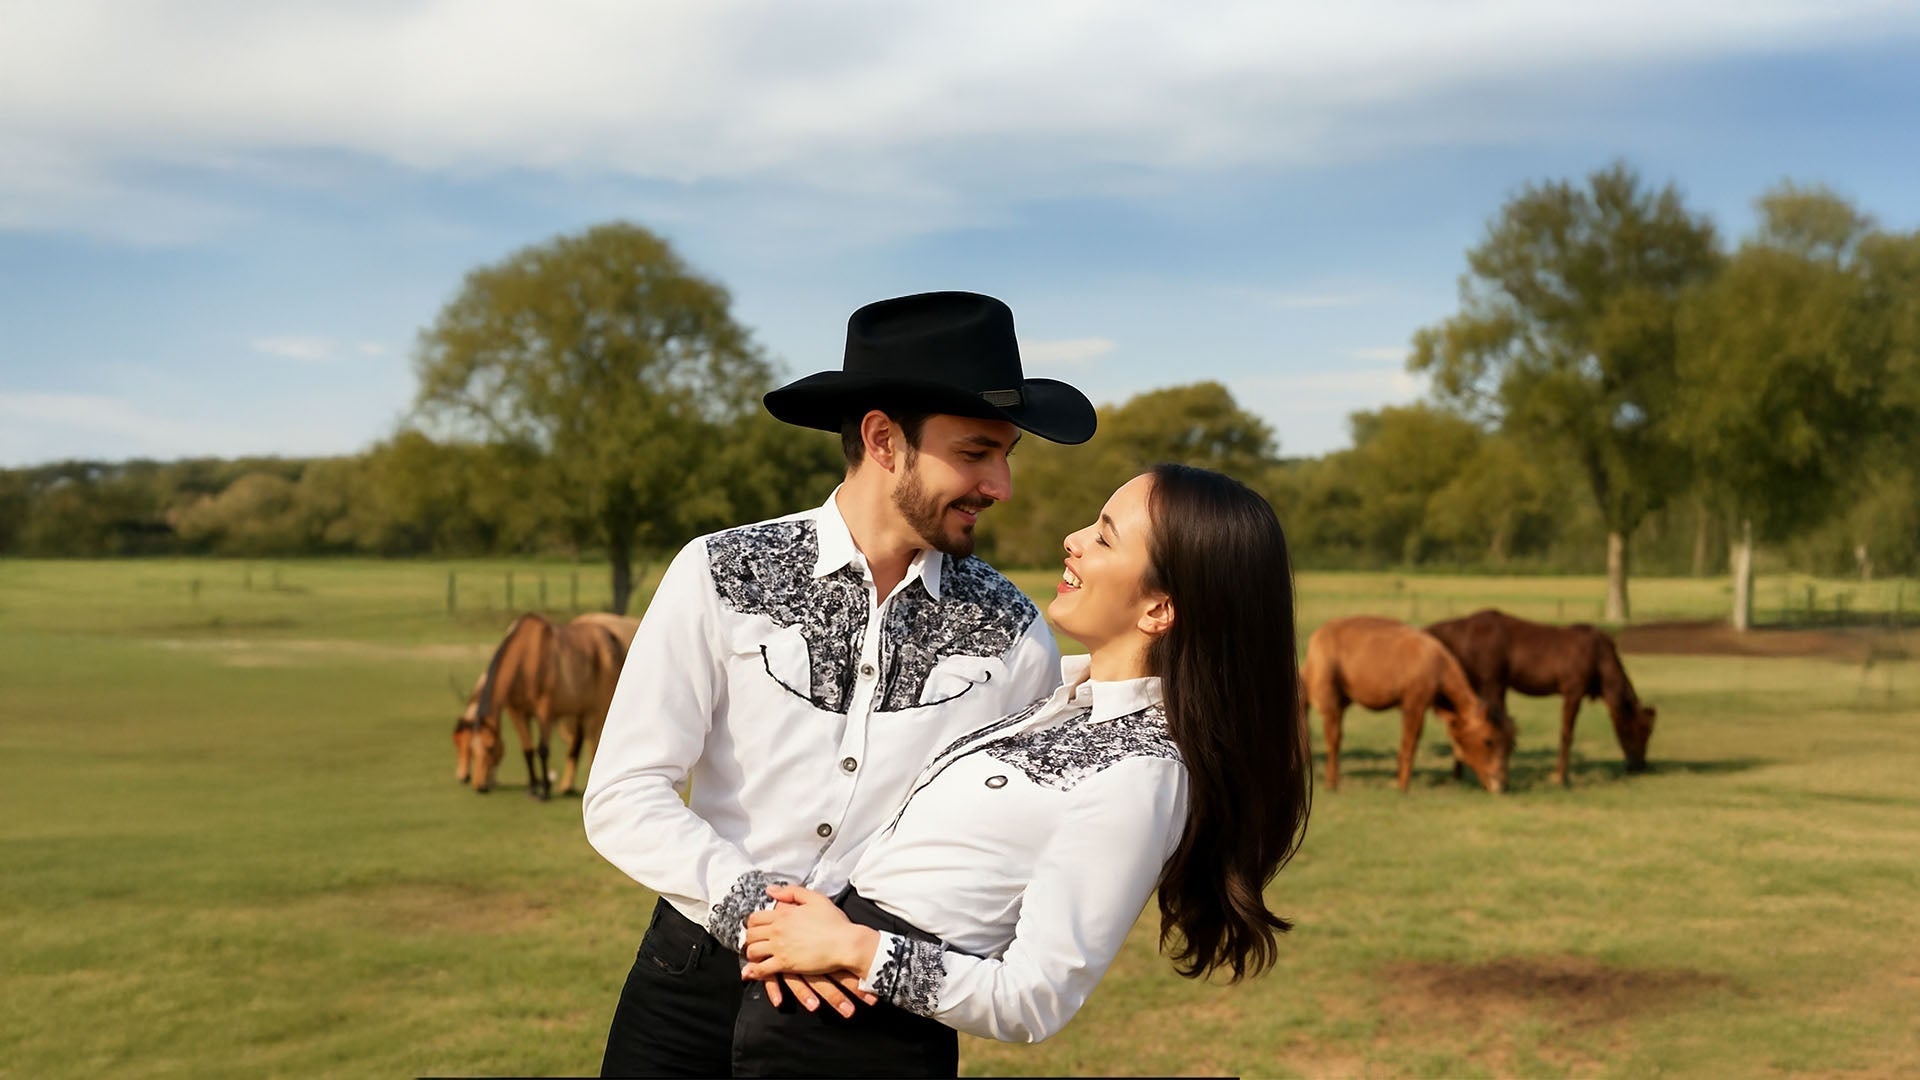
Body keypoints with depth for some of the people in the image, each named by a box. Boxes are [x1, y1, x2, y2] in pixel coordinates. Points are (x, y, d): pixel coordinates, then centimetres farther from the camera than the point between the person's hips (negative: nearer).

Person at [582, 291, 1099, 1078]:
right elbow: (623, 796, -10)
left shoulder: (1013, 635, -4)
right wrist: (749, 904, -23)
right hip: (697, 990, -1)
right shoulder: (722, 577, -8)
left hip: (883, 1012, 1)